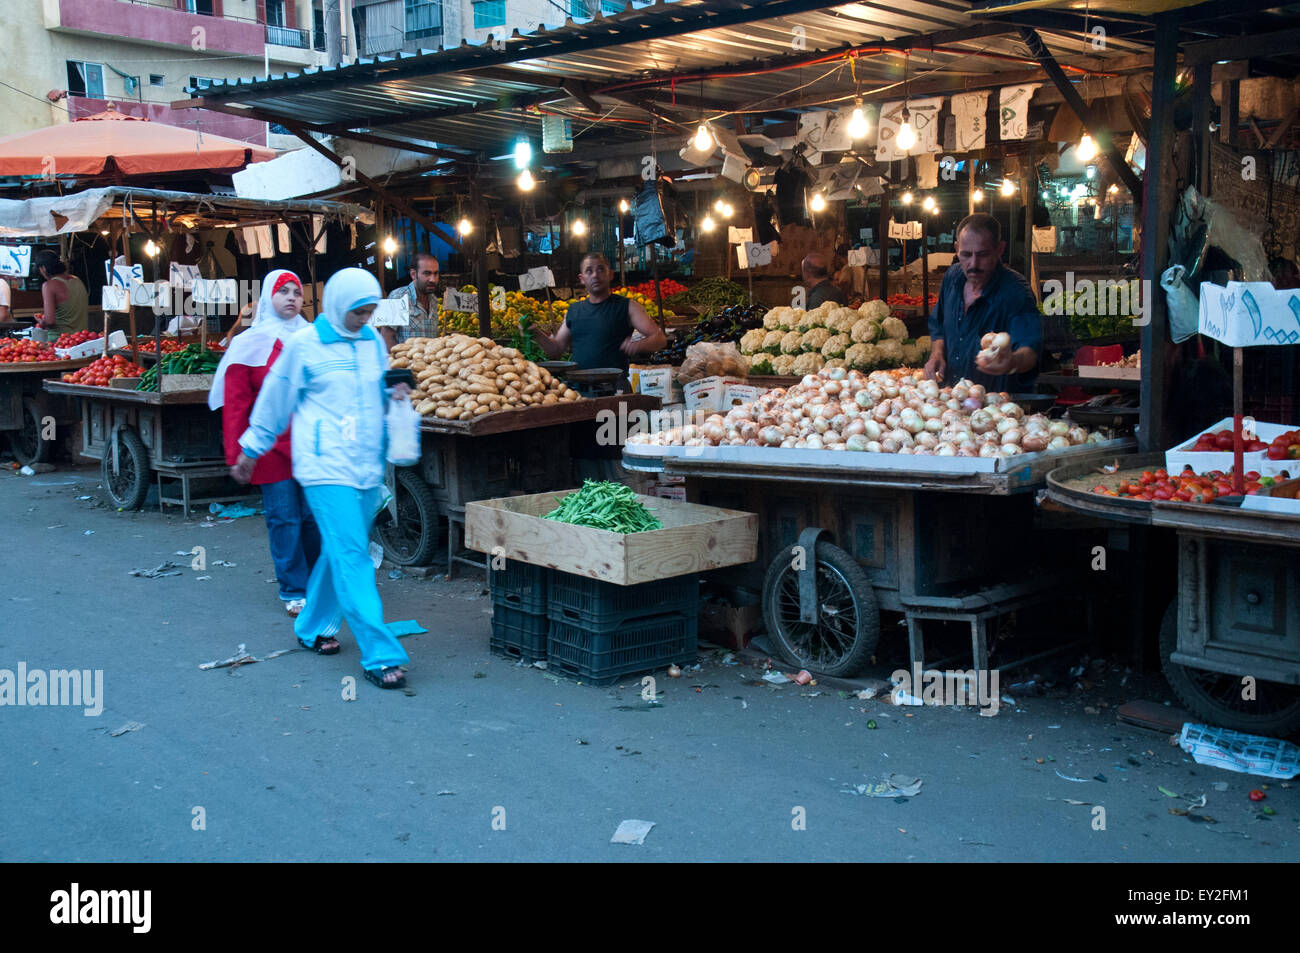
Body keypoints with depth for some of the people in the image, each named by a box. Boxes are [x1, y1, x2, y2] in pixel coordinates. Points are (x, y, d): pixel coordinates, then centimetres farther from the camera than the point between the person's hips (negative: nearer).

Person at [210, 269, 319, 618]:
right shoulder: (250, 344, 1)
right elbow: (235, 404, -1)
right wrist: (236, 454, -5)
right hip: (272, 445, -2)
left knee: (314, 516, 6)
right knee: (284, 518, 1)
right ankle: (293, 592, 12)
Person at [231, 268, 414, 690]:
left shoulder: (373, 342, 11)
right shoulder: (304, 344, -4)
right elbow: (275, 400, 6)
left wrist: (396, 394, 2)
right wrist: (250, 450, 14)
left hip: (367, 466, 6)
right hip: (326, 466, -6)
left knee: (341, 551, 13)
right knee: (352, 555, -12)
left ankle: (313, 627, 33)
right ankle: (379, 655, -13)